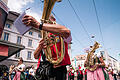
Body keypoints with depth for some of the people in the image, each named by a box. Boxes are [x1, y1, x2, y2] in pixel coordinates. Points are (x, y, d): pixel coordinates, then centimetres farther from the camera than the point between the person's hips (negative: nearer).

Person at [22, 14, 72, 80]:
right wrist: (40, 47, -10)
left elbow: (66, 31, -28)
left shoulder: (60, 35, 0)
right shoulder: (44, 38, 16)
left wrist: (39, 24, -30)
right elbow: (36, 56, 14)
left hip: (58, 69, -5)